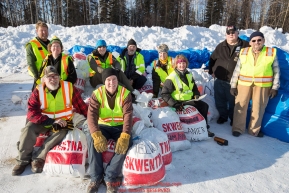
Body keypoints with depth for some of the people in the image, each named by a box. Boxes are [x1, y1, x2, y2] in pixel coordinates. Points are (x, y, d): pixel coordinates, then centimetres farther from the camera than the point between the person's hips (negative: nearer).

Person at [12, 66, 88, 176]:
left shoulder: (69, 87, -10)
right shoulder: (38, 91, -10)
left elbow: (81, 106, -4)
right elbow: (32, 113, -16)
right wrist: (52, 122, -27)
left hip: (63, 122, 0)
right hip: (43, 122, 1)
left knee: (62, 132, -28)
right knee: (28, 129, -21)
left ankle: (39, 158, -16)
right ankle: (23, 160, 0)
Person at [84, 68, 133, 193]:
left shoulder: (125, 93, -10)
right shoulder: (97, 94, -9)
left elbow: (128, 115, -19)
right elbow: (92, 115, -18)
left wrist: (125, 136, -34)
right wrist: (97, 135, -35)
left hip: (120, 126, 0)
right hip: (103, 126, 1)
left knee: (127, 142, -29)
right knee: (90, 137, -27)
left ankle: (110, 177, -15)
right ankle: (96, 177, -15)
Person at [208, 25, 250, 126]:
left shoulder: (245, 45, -3)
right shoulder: (221, 46, 7)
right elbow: (212, 59, 16)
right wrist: (211, 71, 12)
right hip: (219, 81, 3)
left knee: (233, 102, 9)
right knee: (220, 101, 14)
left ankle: (233, 119, 29)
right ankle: (223, 116, 35)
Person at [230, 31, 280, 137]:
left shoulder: (272, 52, 0)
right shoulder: (244, 52, 2)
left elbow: (276, 71, 5)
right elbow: (237, 70, 5)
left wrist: (275, 87, 1)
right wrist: (233, 85, 3)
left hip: (263, 85, 0)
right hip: (244, 84, 1)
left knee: (258, 108, 9)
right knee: (240, 106, 4)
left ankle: (254, 129, 26)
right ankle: (238, 128, 19)